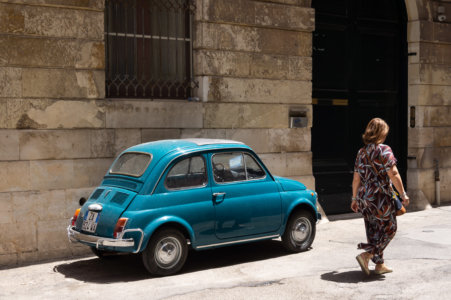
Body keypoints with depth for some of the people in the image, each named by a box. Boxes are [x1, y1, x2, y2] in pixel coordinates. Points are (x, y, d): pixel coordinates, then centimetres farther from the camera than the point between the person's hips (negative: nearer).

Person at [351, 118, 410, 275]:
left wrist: (354, 199, 18)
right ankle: (366, 255, -8)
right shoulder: (384, 150, -11)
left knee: (374, 231, 14)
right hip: (380, 198, -7)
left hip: (364, 197, 7)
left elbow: (356, 178, 11)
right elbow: (393, 175, -15)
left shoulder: (361, 152, 8)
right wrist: (403, 194, -7)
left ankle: (379, 264, 21)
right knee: (388, 230, 6)